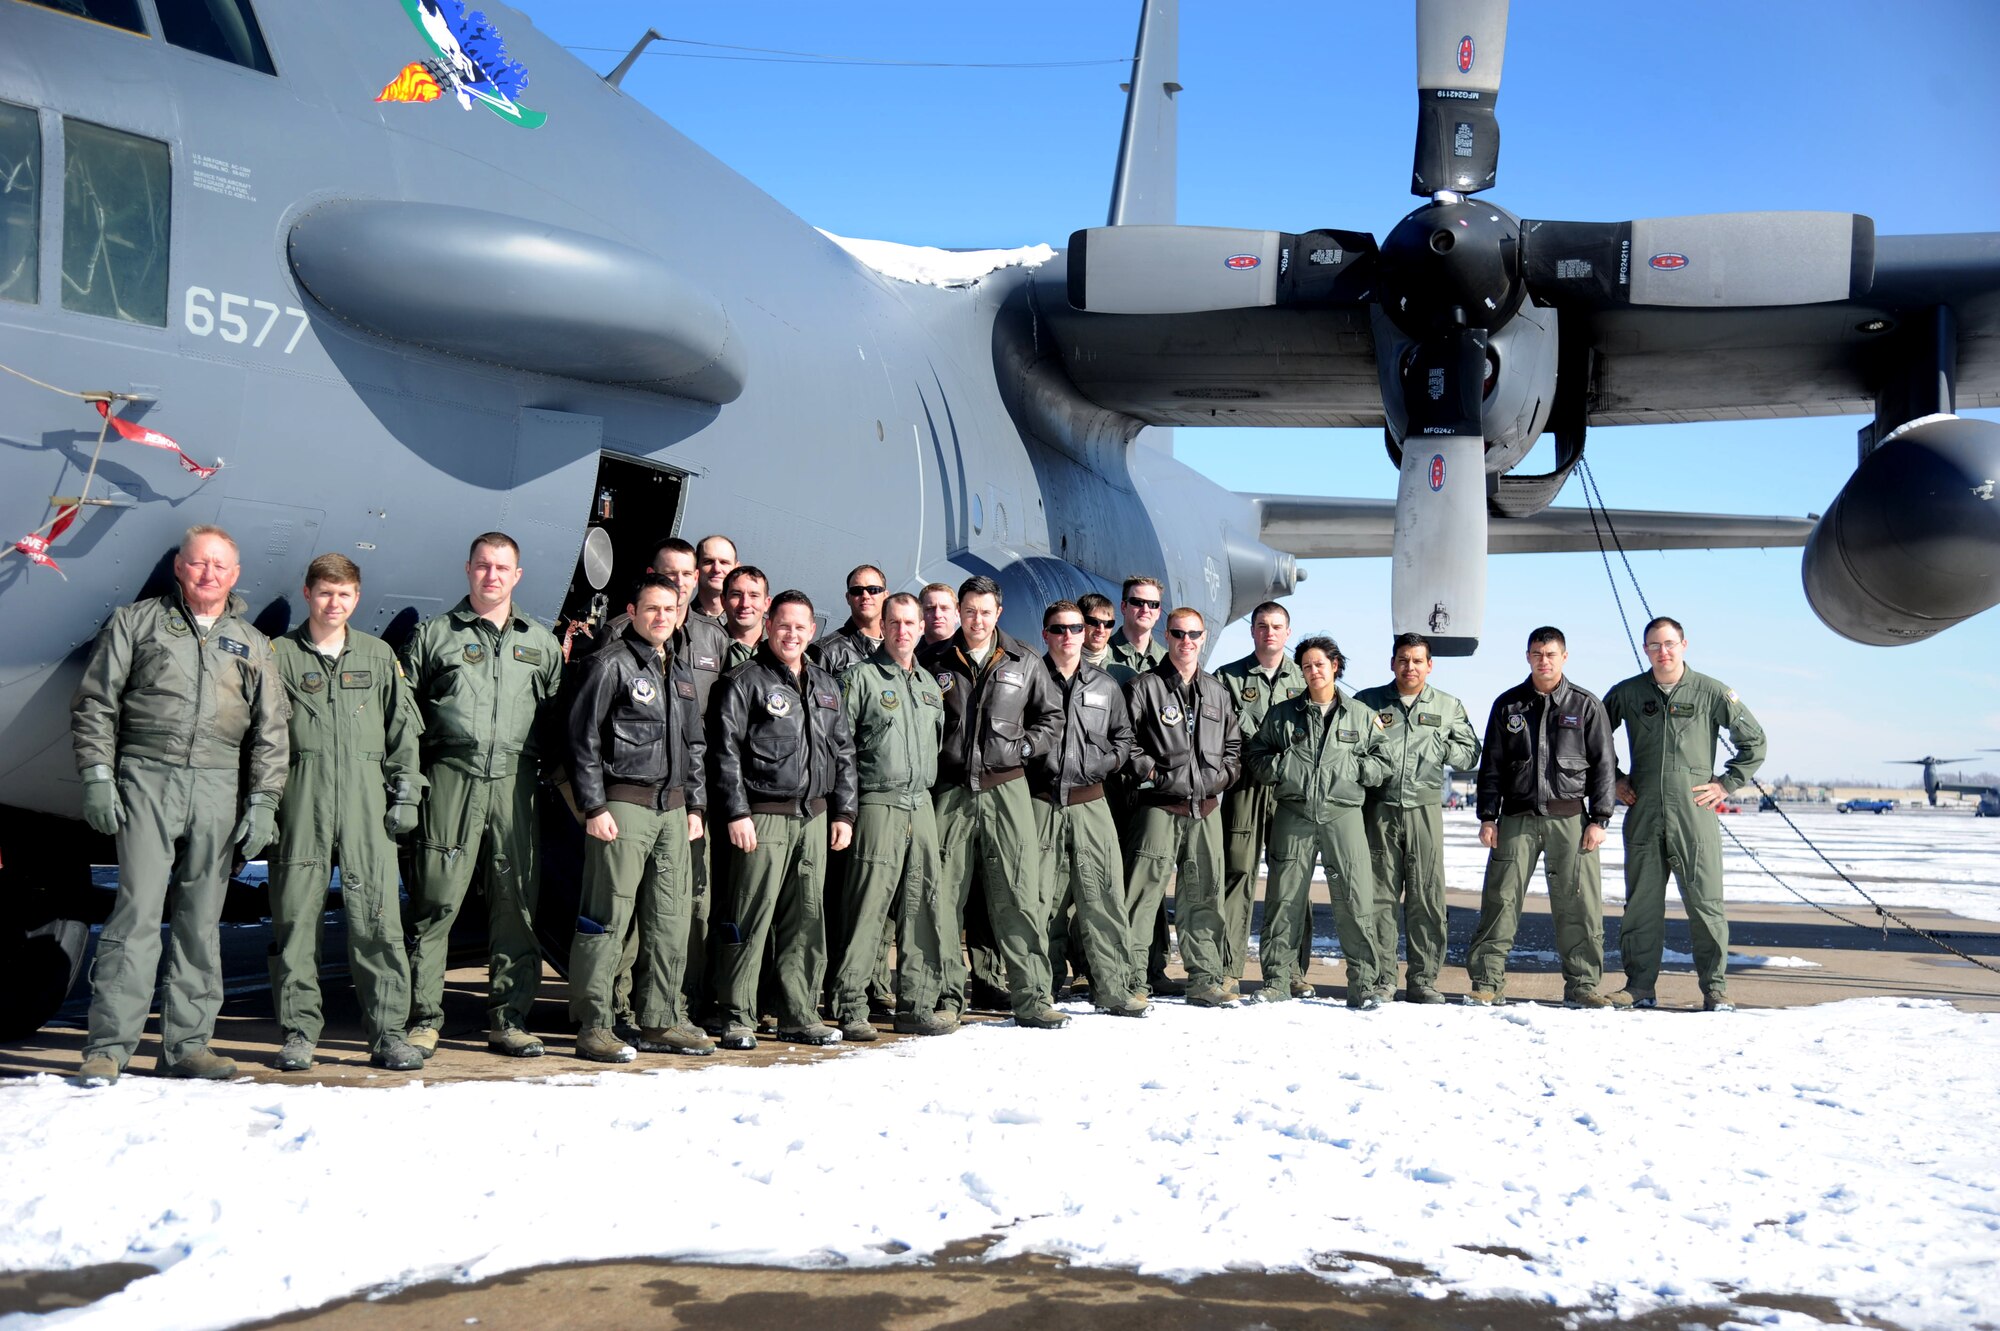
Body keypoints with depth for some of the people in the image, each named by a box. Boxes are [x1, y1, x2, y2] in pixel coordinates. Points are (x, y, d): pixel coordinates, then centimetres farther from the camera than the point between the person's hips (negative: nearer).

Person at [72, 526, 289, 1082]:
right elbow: (93, 704, 6)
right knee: (137, 910, -11)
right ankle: (108, 1046, -8)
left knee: (202, 921, 5)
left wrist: (262, 802, 3)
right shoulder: (135, 622, 9)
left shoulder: (252, 644, 16)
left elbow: (270, 732, 13)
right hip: (147, 780, -3)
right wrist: (97, 777, -4)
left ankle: (187, 1044, 10)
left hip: (220, 789, 3)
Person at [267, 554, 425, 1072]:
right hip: (300, 798, -1)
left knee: (378, 915, -4)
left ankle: (388, 1032, 1)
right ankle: (299, 1032, 8)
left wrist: (406, 794, 7)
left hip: (367, 797, 1)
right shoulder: (280, 655, 9)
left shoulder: (378, 656, 15)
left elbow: (404, 730, 15)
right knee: (295, 915, -1)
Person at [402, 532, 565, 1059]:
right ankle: (423, 1019, 1)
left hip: (515, 783, 3)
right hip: (451, 779, -2)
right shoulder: (435, 634, 10)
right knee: (436, 902, -4)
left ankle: (509, 1020, 10)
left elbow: (556, 717, 18)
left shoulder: (541, 643, 17)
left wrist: (540, 764, 4)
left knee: (516, 905, 3)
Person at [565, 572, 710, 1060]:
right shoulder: (612, 664, -3)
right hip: (623, 805, -7)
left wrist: (694, 805, 18)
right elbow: (583, 737, -7)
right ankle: (594, 1027, -2)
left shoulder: (681, 674, 19)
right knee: (608, 918, -6)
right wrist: (594, 806, -13)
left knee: (670, 920, 8)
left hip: (672, 808, 7)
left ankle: (660, 1022, 16)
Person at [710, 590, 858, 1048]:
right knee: (752, 919, -6)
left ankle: (799, 1014, 15)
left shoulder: (826, 686, 18)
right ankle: (738, 1018, 0)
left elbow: (844, 752, 21)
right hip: (764, 817, -6)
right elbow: (726, 750, -7)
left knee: (807, 919, 8)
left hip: (814, 817, 6)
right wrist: (736, 812, -14)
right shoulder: (746, 681, -2)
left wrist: (843, 812, 14)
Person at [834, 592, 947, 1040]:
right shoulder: (861, 677, -2)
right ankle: (850, 1006, -5)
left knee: (922, 907, 7)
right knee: (868, 906, -9)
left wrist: (928, 784, 17)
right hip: (878, 805, -6)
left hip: (922, 804, 7)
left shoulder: (930, 683, 18)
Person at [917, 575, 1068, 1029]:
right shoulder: (934, 660, 6)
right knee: (942, 895, 0)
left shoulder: (1023, 663, 8)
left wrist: (1025, 747, 1)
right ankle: (943, 995, 8)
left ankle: (1031, 998, 3)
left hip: (1007, 790, 0)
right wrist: (932, 754, -2)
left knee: (1020, 895, -1)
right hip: (951, 791, 0)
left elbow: (1052, 715, 16)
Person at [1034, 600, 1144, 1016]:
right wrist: (1028, 758, -5)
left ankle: (1115, 987, -2)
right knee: (1042, 899, 0)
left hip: (1090, 801, 2)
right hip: (1041, 802, -2)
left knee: (1103, 894, -4)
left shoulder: (1105, 686, 14)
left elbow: (1123, 737, 20)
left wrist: (1105, 763, 5)